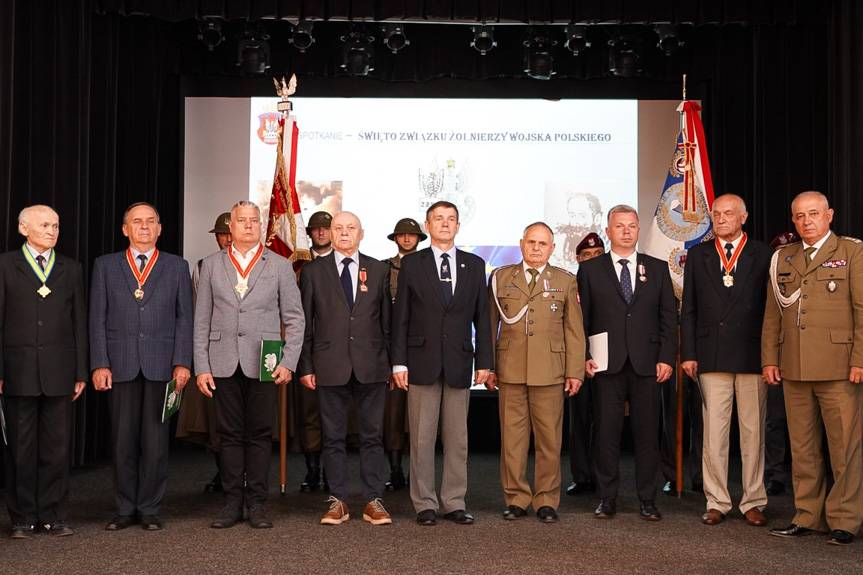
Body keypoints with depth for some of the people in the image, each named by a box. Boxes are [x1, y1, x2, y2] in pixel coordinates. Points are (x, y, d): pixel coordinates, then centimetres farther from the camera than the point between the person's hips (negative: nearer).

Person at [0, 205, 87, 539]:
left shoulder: (71, 269, 11)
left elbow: (79, 322, 10)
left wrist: (81, 372, 5)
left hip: (59, 371, 2)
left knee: (57, 447, 4)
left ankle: (54, 516, 13)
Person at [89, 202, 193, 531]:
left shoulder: (177, 266, 9)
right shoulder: (105, 266, 10)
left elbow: (184, 318, 5)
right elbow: (97, 319, 6)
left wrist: (182, 363, -5)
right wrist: (99, 364, -3)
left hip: (161, 365, 0)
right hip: (120, 365, 1)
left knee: (156, 440, 2)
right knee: (123, 441, 4)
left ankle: (150, 509, 12)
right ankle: (125, 509, 16)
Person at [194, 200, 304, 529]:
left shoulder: (280, 266, 7)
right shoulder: (211, 265, 10)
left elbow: (294, 319, 5)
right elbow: (202, 321, 8)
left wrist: (288, 362, -6)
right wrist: (201, 367, 1)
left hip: (262, 363, -1)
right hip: (223, 363, 1)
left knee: (260, 434, 2)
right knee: (230, 434, 5)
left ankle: (257, 503, 11)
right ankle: (233, 502, 14)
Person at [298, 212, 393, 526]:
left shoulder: (379, 270, 8)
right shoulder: (313, 271, 6)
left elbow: (388, 320, 8)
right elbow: (305, 323, 4)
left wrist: (392, 362, 3)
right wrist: (305, 367, -2)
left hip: (371, 367, 1)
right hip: (330, 367, 0)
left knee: (372, 435, 5)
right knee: (333, 437, 6)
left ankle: (373, 500, 13)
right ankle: (337, 502, 15)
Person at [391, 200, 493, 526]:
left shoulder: (474, 265, 9)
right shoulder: (411, 264, 4)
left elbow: (482, 317, 9)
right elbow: (400, 317, 2)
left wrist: (484, 361, 2)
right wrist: (398, 362, -4)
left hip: (459, 362, 2)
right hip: (422, 361, -2)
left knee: (457, 438, 6)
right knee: (422, 438, 2)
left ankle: (454, 503, 15)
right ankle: (425, 504, 12)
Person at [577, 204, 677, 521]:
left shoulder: (657, 268, 11)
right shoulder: (590, 269, 7)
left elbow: (668, 317, 8)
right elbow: (581, 317, 5)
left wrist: (667, 358, 0)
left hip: (647, 364, 1)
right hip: (606, 364, -1)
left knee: (647, 433, 4)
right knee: (607, 433, 3)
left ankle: (648, 500, 14)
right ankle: (607, 498, 13)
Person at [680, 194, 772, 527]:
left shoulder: (763, 255, 5)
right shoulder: (698, 255, 10)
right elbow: (688, 309, 9)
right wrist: (688, 353, 2)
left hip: (753, 356, -1)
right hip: (712, 357, 1)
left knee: (753, 432, 5)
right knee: (713, 433, 2)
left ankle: (753, 502, 15)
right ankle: (716, 502, 11)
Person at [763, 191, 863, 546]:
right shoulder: (783, 259, 15)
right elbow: (772, 313, 15)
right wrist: (769, 358, 7)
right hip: (794, 368, 4)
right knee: (802, 447, 9)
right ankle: (807, 517, 17)